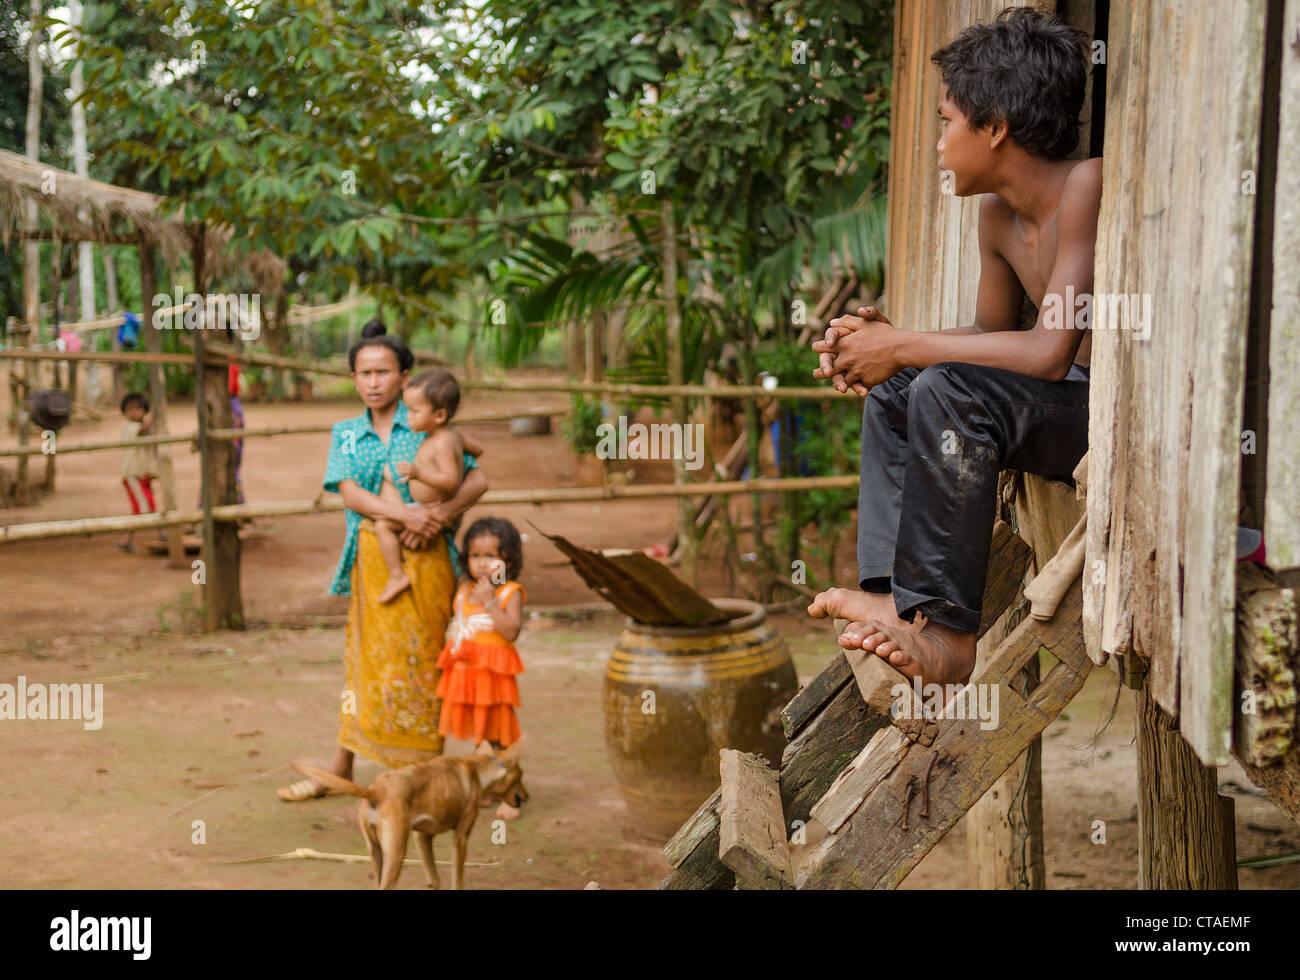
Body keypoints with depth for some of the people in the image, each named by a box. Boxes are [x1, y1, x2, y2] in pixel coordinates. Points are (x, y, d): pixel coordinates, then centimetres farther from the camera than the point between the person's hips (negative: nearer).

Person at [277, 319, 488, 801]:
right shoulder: (345, 433, 11)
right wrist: (404, 513, -21)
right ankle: (340, 770, 16)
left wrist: (440, 514, -19)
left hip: (422, 555, -3)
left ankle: (424, 775, 9)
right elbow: (349, 492, -5)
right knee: (364, 656, 9)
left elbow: (477, 479, -2)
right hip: (371, 557, 3)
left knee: (420, 658, 0)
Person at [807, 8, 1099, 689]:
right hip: (1070, 410, 10)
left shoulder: (1088, 188, -19)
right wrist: (882, 341, 1)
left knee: (950, 390, -27)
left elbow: (1049, 352, -27)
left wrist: (903, 347, -18)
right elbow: (993, 333, 18)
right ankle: (897, 601, -4)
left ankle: (946, 632, -20)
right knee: (894, 393, 8)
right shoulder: (996, 216, 7)